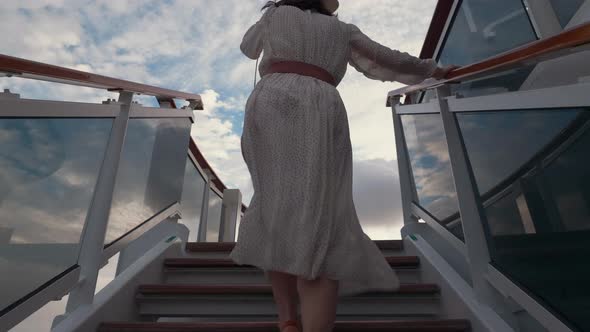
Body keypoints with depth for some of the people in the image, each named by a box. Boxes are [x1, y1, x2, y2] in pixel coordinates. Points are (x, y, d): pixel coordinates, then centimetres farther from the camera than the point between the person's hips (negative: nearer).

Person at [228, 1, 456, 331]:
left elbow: (249, 47, 46)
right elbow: (389, 61, 37)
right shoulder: (343, 30, 29)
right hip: (322, 110, -1)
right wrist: (432, 69, 52)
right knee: (320, 222, -11)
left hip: (271, 103, 1)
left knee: (276, 208, 8)